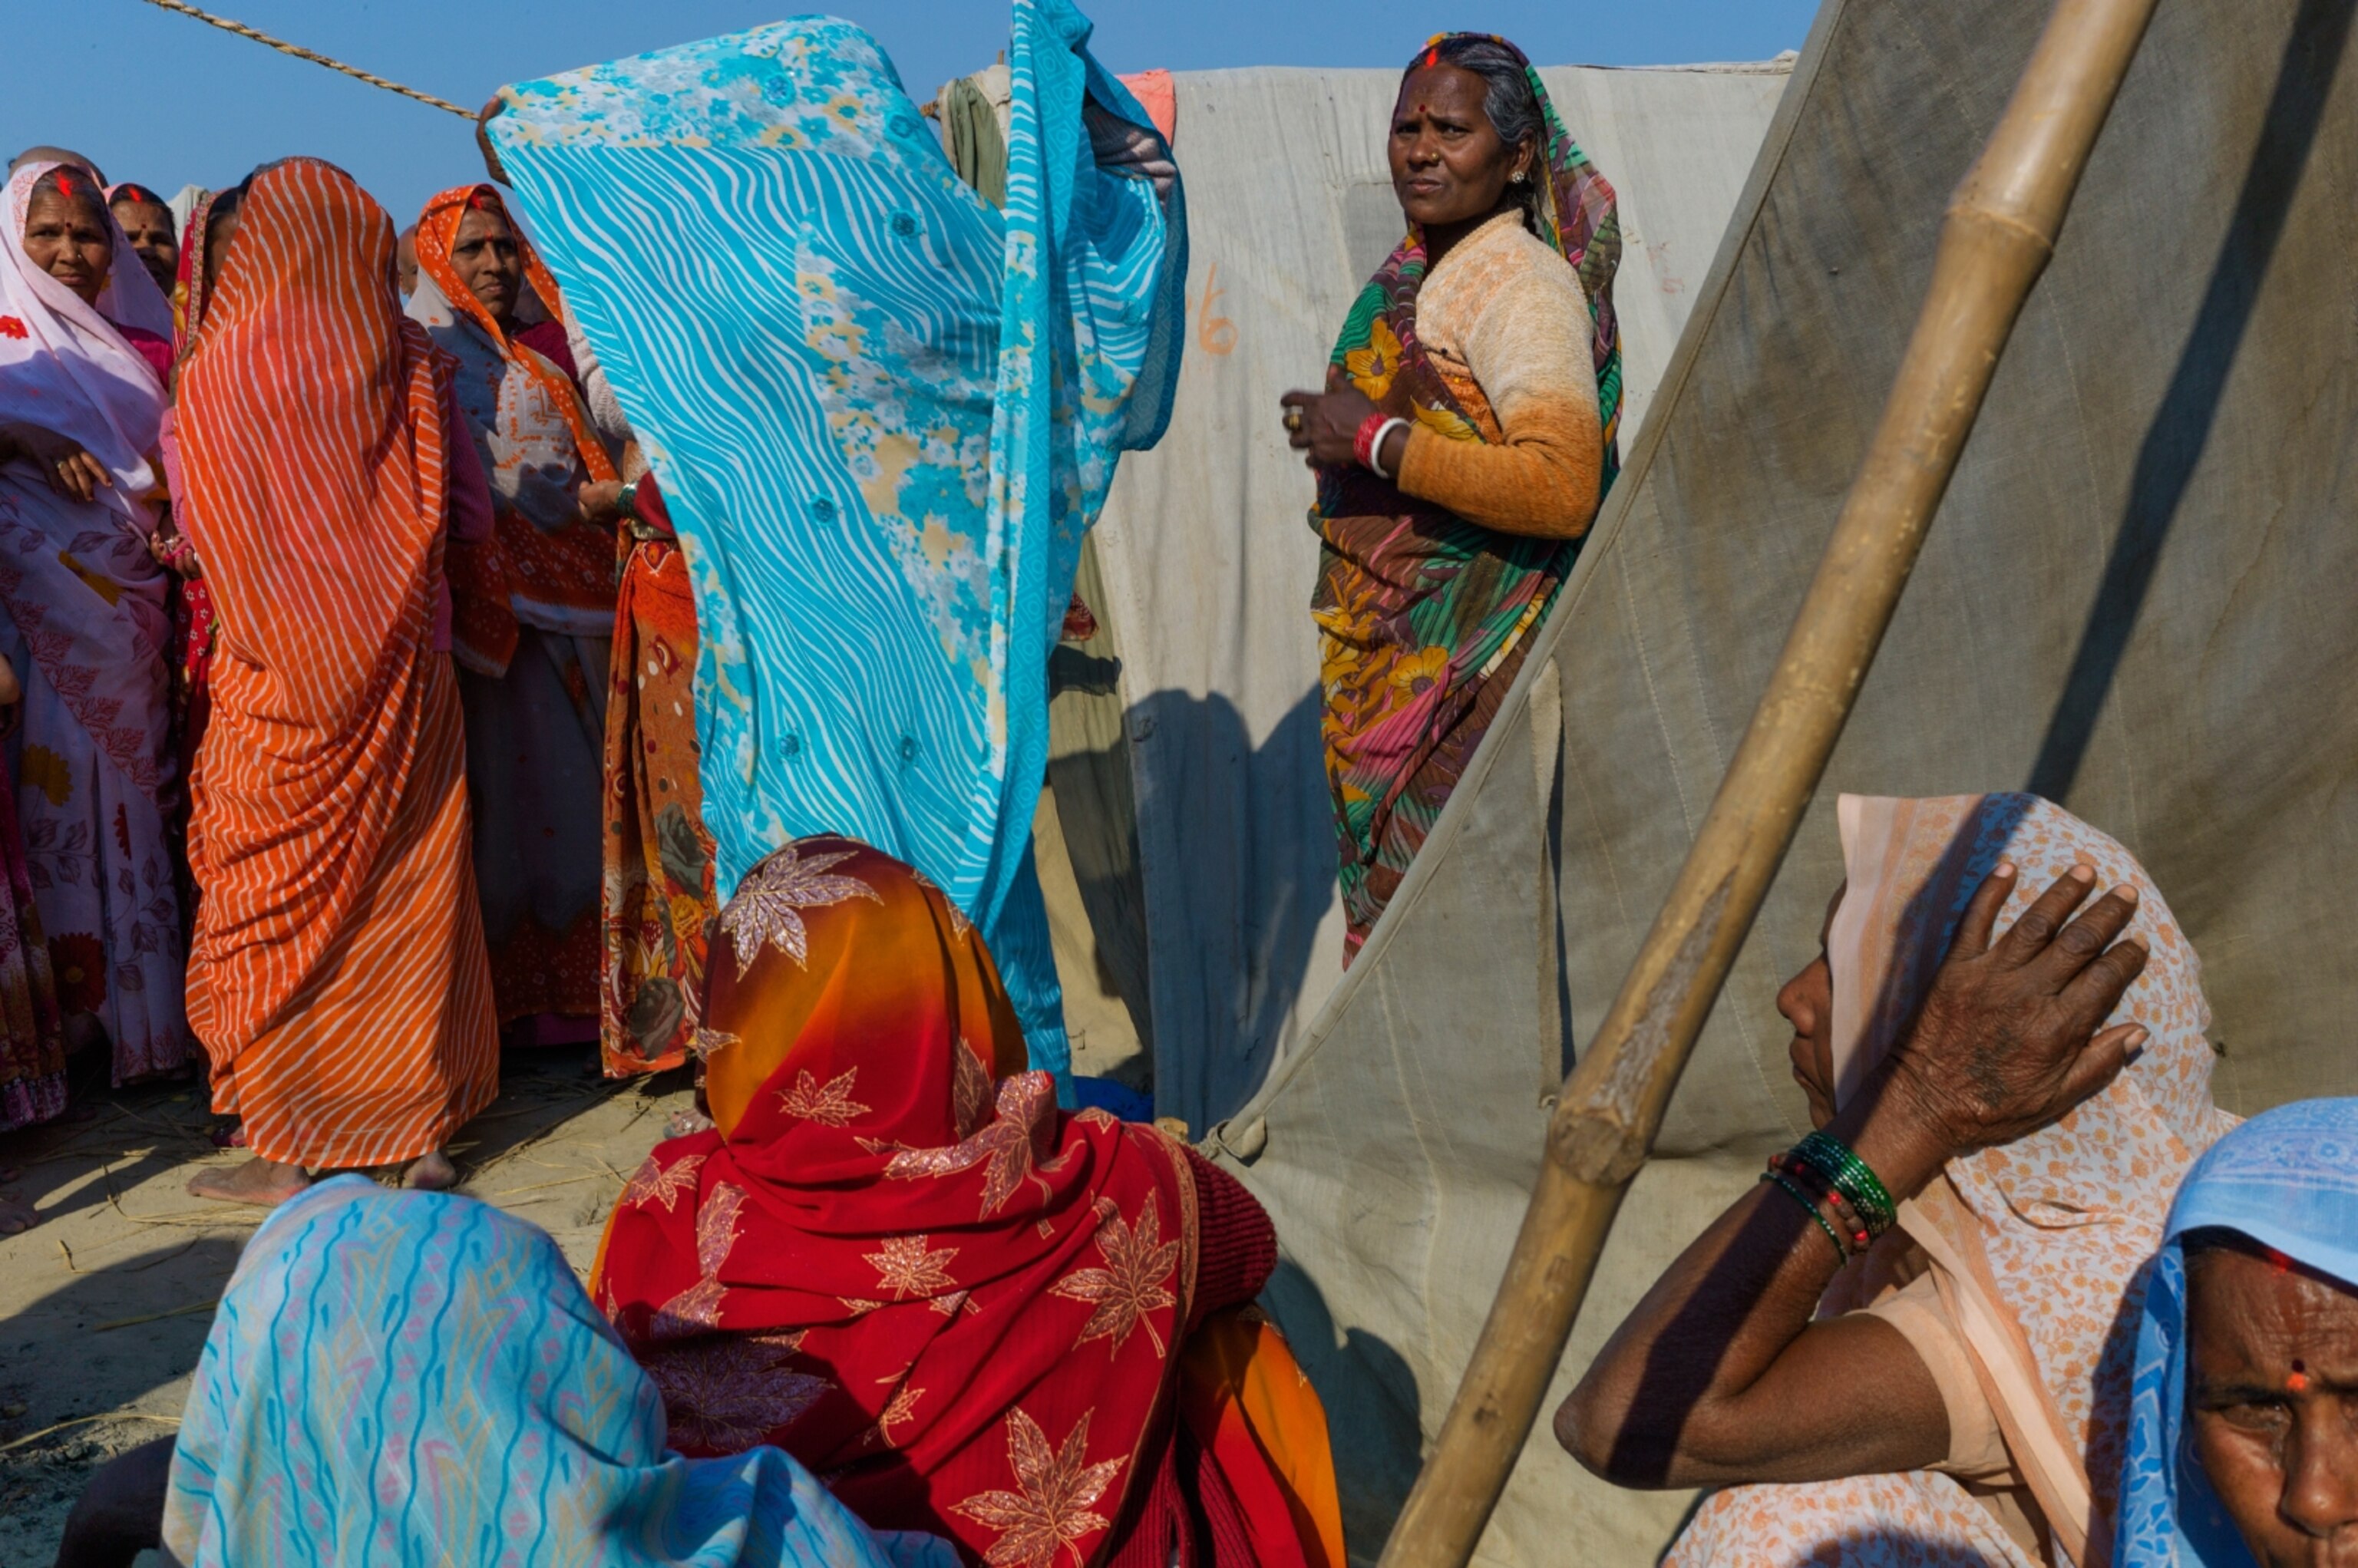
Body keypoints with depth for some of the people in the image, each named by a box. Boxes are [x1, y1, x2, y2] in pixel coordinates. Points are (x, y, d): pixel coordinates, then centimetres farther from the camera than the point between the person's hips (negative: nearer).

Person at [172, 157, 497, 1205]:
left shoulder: (218, 374, -9)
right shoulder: (406, 362, -1)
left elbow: (213, 536, -4)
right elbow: (463, 511, 4)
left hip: (285, 688, -3)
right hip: (404, 676, 3)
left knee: (278, 899, 7)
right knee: (404, 896, 10)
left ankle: (290, 1149, 13)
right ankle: (416, 1128, 17)